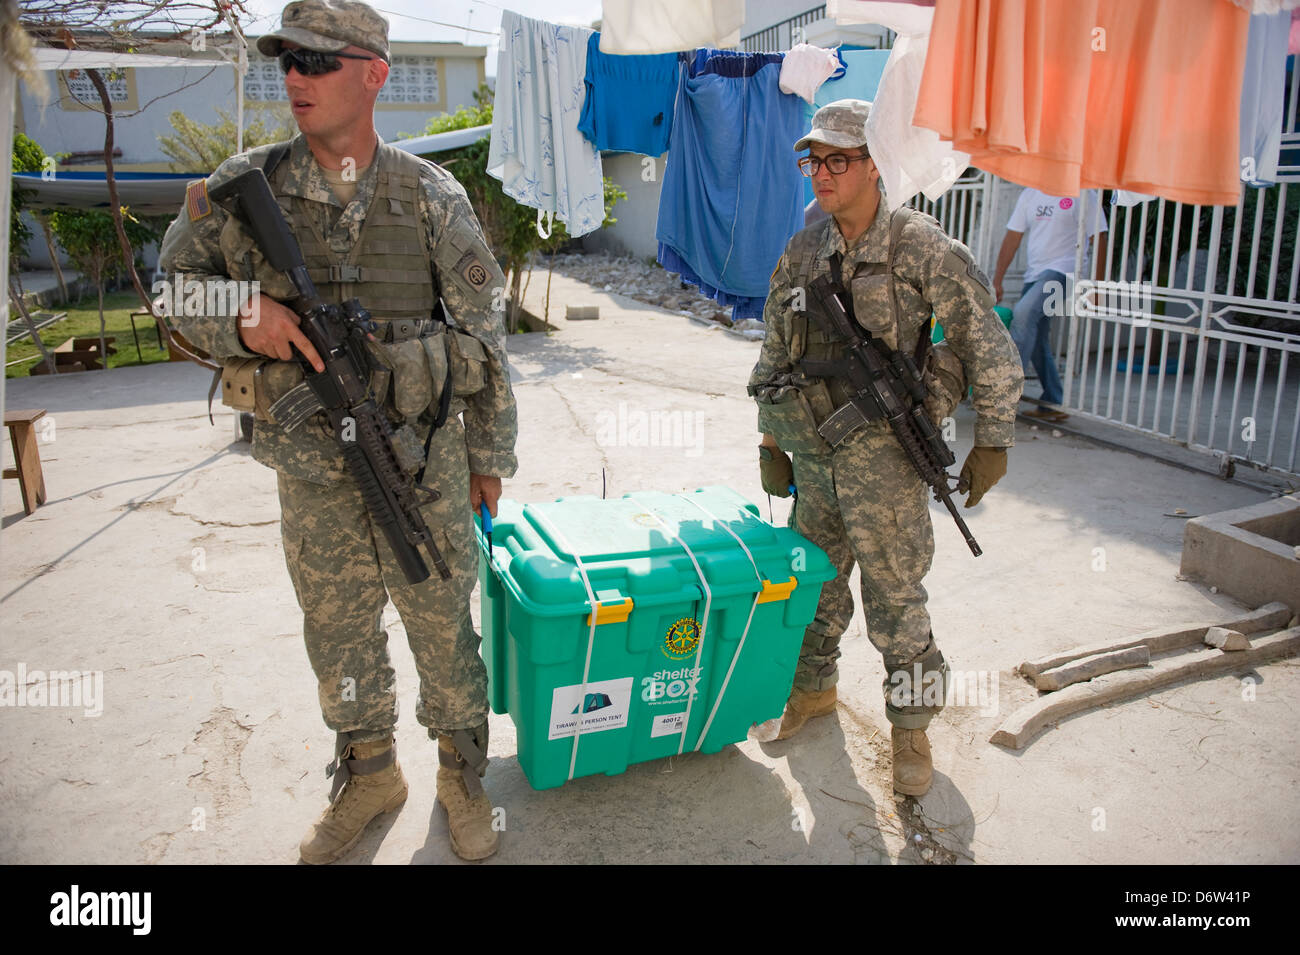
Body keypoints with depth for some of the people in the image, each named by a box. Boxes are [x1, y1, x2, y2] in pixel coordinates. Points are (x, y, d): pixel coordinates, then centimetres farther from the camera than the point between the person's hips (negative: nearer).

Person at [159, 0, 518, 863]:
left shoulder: (433, 197, -7)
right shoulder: (247, 186, -2)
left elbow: (483, 333, -2)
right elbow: (175, 281, 9)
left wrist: (490, 455, 1)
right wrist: (241, 316, -15)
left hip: (422, 462, -2)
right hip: (311, 470, 3)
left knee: (442, 626, 10)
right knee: (338, 631, 16)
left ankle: (463, 776, 33)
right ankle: (369, 776, 39)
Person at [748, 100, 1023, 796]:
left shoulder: (920, 247, -8)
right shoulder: (801, 254, 7)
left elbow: (987, 346, -5)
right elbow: (774, 354, 15)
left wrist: (992, 440, -7)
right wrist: (771, 441, 13)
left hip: (884, 452, -5)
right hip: (814, 451, 5)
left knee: (894, 597, 1)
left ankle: (911, 727, 22)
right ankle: (814, 687, 40)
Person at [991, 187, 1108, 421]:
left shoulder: (1083, 196, -3)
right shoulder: (1030, 195, 14)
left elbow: (1099, 240, -5)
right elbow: (1012, 238, 12)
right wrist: (997, 280, 7)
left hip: (1063, 271, -7)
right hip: (1034, 274, 7)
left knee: (1023, 313, -27)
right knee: (1037, 340, 6)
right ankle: (1053, 404, 15)